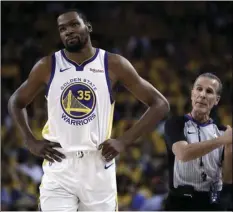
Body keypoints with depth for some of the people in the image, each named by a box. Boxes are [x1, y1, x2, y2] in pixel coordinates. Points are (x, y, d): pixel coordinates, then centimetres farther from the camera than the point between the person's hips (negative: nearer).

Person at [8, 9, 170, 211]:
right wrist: (31, 141, 3)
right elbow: (16, 102, 17)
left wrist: (124, 141, -7)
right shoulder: (47, 66, 1)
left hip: (98, 169, 0)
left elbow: (160, 104, 0)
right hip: (59, 169, 0)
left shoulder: (114, 65, -3)